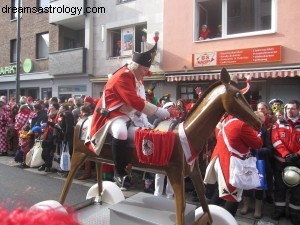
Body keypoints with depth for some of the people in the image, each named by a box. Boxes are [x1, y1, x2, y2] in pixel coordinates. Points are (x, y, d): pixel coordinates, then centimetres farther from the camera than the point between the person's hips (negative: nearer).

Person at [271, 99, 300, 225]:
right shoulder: (279, 123, 2)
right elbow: (276, 140, -9)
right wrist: (285, 154, -20)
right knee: (279, 186, 10)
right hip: (280, 161, 0)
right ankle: (279, 210, 25)